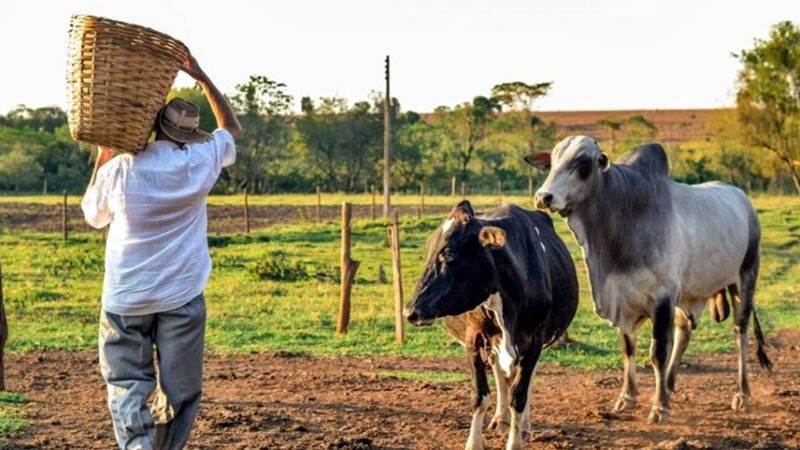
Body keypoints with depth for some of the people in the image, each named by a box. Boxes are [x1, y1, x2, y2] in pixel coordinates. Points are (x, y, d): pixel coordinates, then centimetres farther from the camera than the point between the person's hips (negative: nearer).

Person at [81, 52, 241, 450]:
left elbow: (92, 215, 11)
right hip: (182, 297, 1)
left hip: (126, 298, 0)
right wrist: (201, 77, 16)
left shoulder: (119, 169, -9)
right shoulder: (202, 160, -6)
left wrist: (102, 160, 18)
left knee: (127, 386, 3)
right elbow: (232, 127, 17)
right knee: (180, 391, 10)